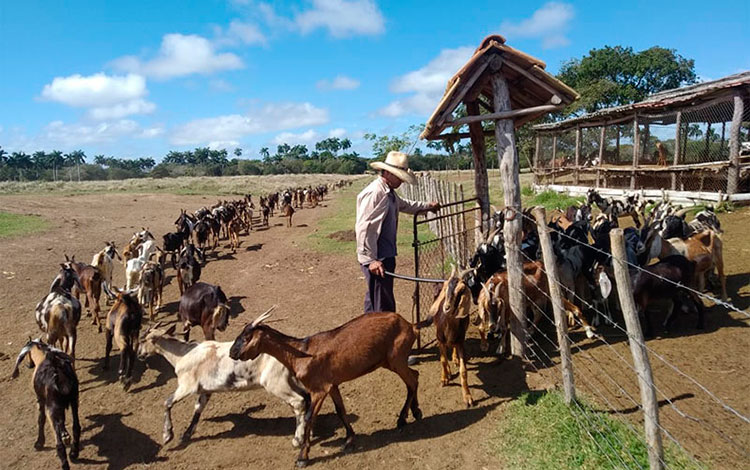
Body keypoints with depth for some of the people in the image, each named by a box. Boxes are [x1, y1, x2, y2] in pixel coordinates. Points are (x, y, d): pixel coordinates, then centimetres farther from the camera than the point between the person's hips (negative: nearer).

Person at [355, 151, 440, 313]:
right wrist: (370, 259, -25)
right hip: (376, 259, -10)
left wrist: (427, 206, 42)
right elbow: (363, 228, -24)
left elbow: (404, 205, 36)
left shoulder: (389, 192, 13)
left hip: (386, 255, 10)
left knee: (374, 301, 20)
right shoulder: (374, 193, -19)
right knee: (383, 306, -6)